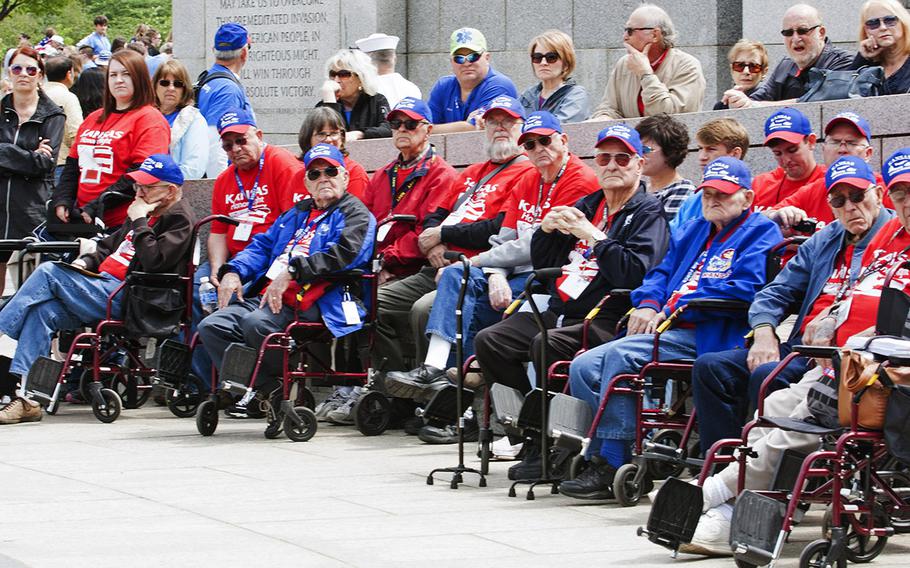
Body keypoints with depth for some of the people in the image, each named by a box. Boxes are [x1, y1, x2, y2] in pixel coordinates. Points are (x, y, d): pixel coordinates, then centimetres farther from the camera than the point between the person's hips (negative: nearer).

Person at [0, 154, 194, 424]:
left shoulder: (179, 219, -6)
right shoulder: (147, 214, 24)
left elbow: (153, 262, -21)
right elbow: (110, 246, 33)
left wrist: (139, 222, -12)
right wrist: (87, 262, 14)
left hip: (126, 298, -9)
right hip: (105, 286, 9)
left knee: (48, 272, -16)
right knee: (43, 309, -13)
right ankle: (25, 397, -18)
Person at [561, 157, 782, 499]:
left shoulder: (760, 233, 1)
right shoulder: (693, 232, 29)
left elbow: (744, 288, -14)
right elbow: (663, 273, 27)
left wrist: (673, 309, -13)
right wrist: (647, 305, 1)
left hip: (707, 337, -9)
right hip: (671, 333, 9)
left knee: (620, 354, -29)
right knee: (584, 367, -8)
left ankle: (611, 464, -28)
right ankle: (600, 458, -10)